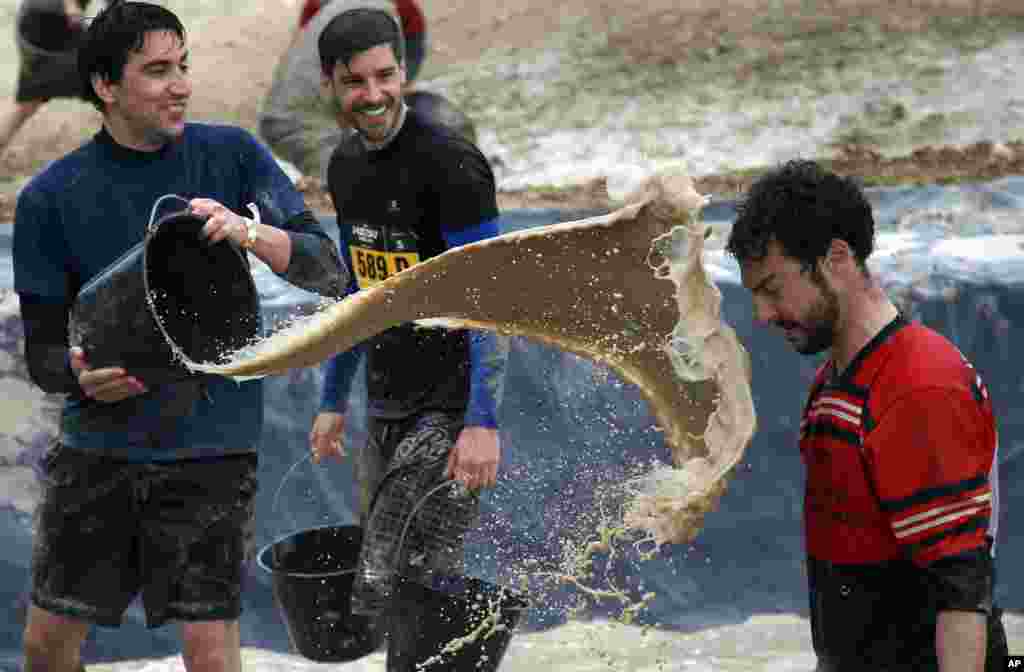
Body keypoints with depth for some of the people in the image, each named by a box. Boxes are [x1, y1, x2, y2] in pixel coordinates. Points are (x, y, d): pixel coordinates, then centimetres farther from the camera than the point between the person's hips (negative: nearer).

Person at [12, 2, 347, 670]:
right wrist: (81, 375, -22)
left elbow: (328, 273, -6)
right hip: (97, 446, 1)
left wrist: (249, 232, -25)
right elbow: (42, 349, 2)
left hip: (210, 446, -1)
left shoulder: (231, 155, 0)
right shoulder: (51, 196, 0)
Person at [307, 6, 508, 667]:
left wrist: (483, 423, -22)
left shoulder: (449, 162, -14)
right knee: (381, 583, 11)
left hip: (449, 411, -8)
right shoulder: (346, 166, 12)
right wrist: (333, 401, 23)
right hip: (386, 410, 8)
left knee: (406, 592, -15)